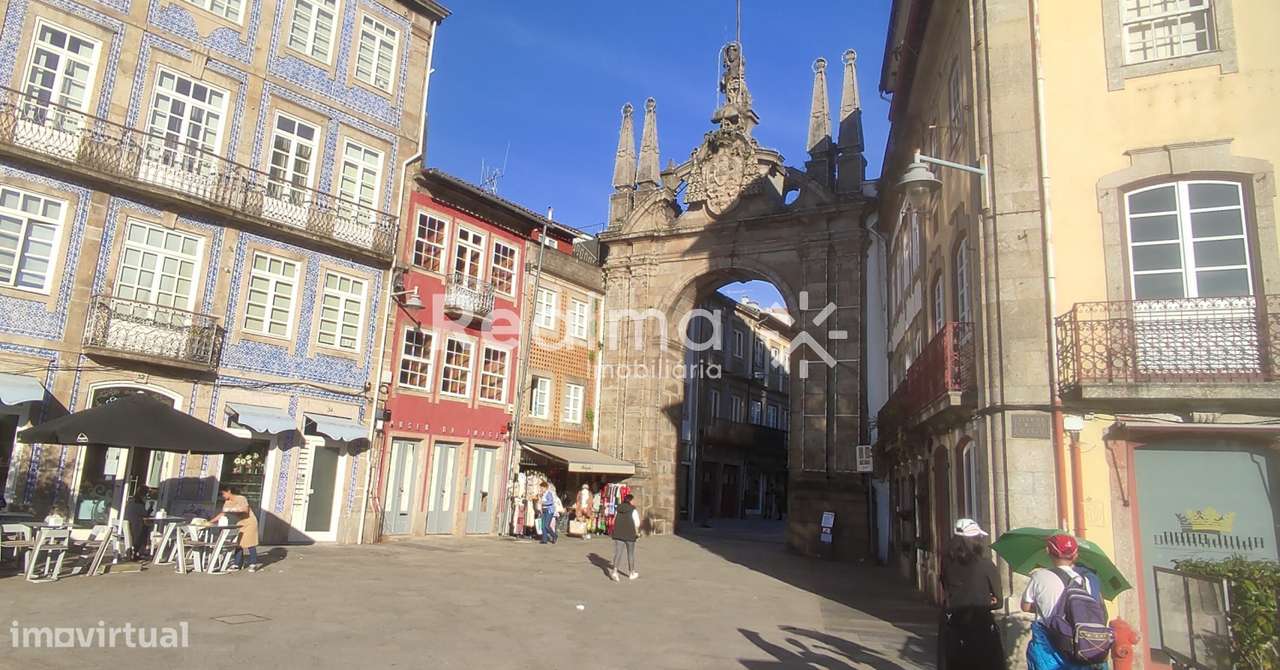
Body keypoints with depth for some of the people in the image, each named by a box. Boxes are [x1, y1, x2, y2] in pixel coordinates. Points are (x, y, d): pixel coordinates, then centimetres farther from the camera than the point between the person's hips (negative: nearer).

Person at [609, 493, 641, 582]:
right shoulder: (633, 510, -10)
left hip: (618, 534, 3)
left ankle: (614, 571, -17)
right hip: (630, 534, -3)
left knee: (618, 553, 2)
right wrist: (637, 532, 2)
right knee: (631, 553, 12)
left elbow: (615, 521, 6)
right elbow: (637, 523, -13)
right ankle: (632, 573, 24)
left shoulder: (619, 509, 5)